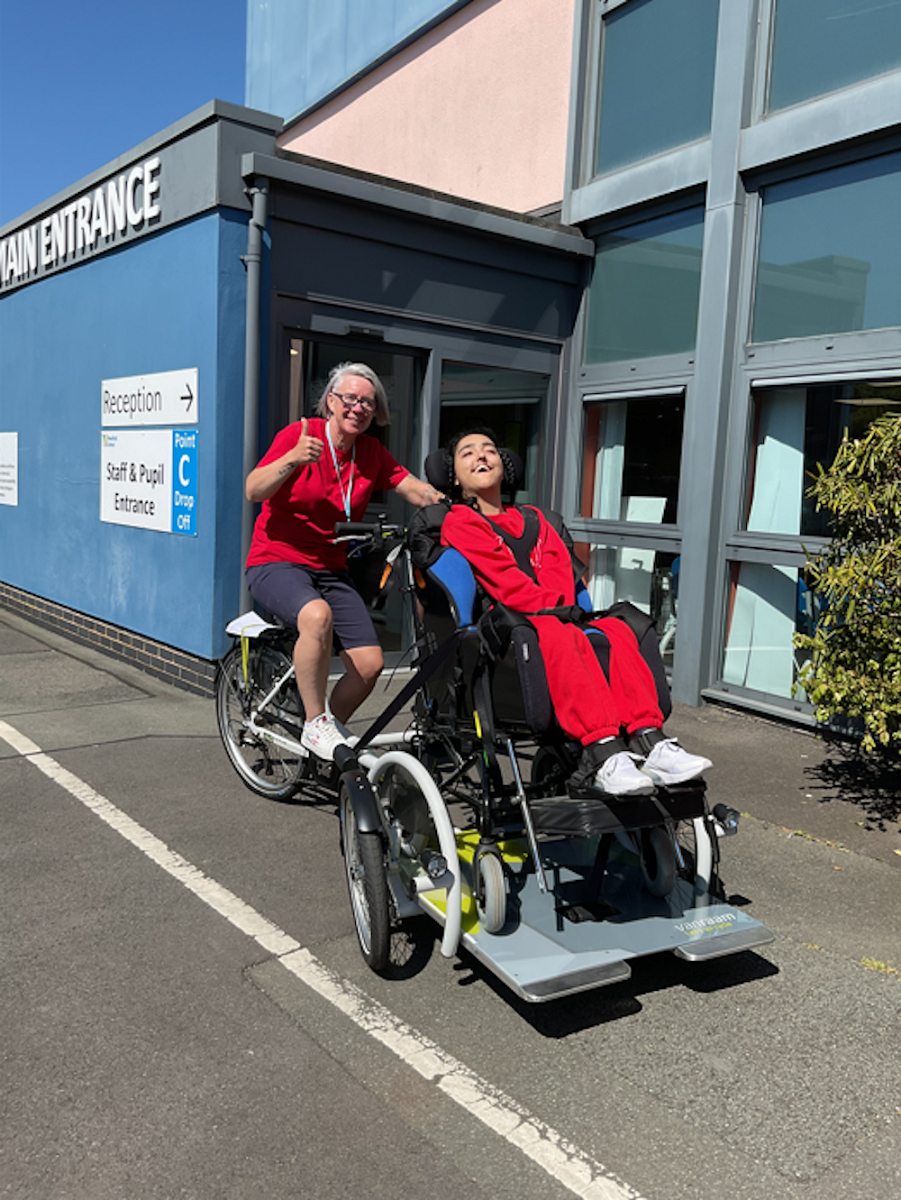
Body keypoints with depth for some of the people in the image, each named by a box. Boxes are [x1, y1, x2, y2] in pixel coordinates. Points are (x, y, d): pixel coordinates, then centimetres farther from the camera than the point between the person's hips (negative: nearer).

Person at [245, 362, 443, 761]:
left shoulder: (371, 452, 6)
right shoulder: (299, 433, -8)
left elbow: (415, 489, 0)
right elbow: (252, 491, -17)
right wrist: (293, 459, -33)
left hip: (331, 570, 5)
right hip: (277, 563, -5)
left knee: (369, 665, -12)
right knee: (317, 615, -38)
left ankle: (328, 729, 16)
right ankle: (315, 724, -19)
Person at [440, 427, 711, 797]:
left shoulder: (533, 520, 30)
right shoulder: (459, 522, 10)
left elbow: (559, 566, 12)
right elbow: (504, 580, -5)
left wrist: (563, 606, -9)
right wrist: (555, 605, -15)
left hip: (552, 619, 6)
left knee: (615, 629, -22)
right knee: (562, 635, -36)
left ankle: (648, 741, -35)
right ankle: (602, 752, -47)